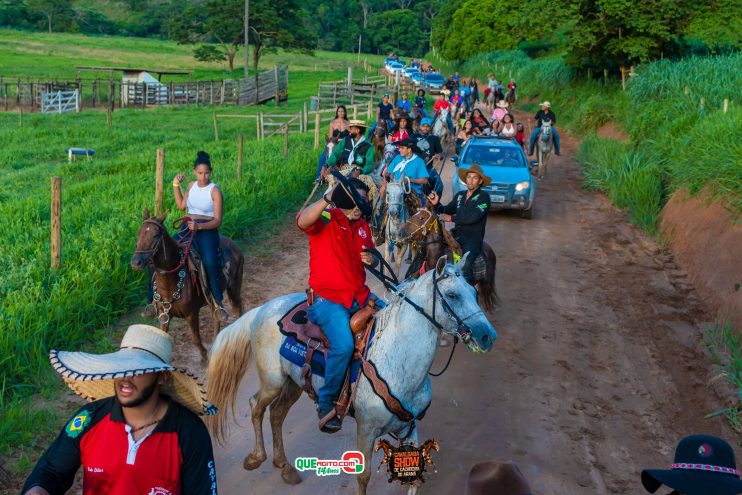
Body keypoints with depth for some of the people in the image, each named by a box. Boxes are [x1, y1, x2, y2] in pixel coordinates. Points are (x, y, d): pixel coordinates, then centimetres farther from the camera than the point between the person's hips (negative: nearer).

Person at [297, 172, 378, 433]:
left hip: (359, 295, 8)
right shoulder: (326, 219, -10)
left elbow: (369, 254, 26)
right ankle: (326, 404, -7)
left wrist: (371, 259, 2)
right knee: (343, 345, -28)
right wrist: (327, 198, -45)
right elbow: (303, 221, -33)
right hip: (328, 297, -8)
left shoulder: (362, 225, 12)